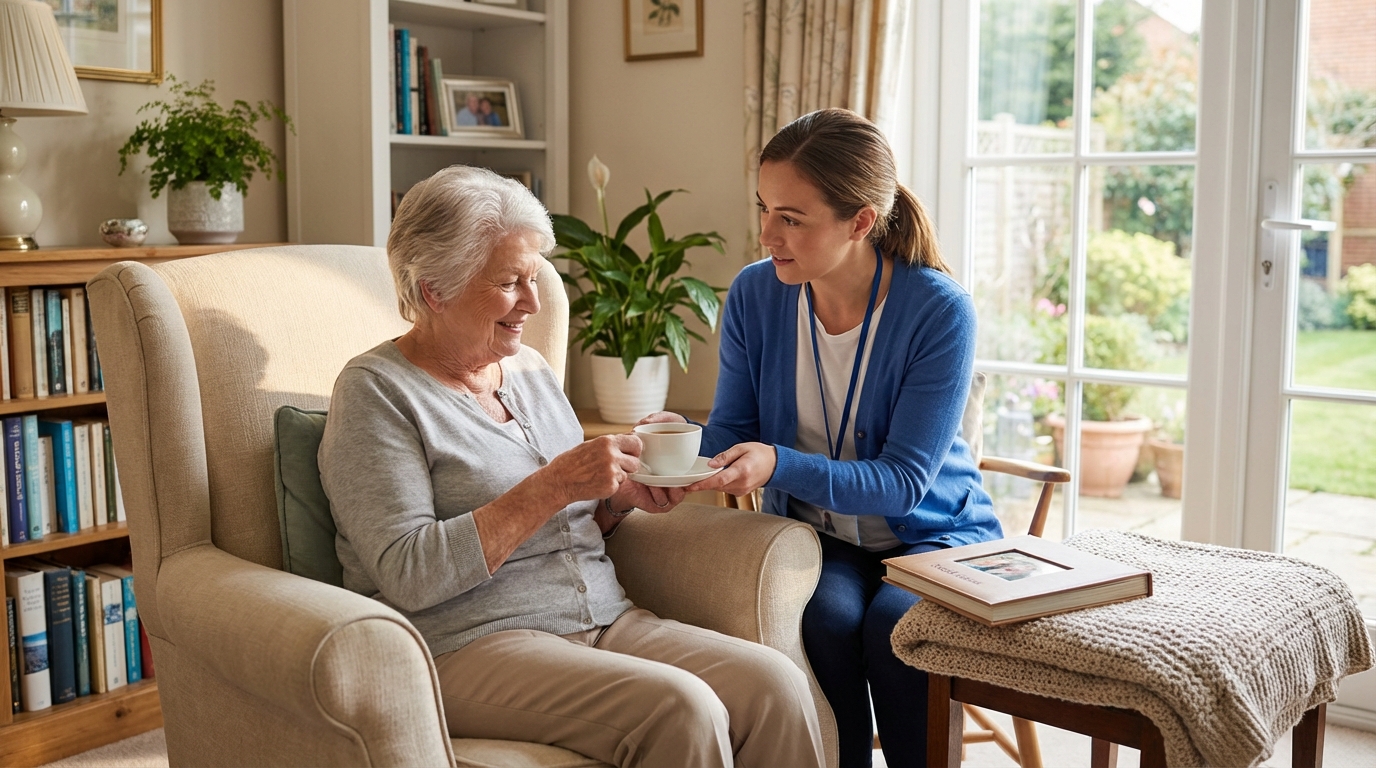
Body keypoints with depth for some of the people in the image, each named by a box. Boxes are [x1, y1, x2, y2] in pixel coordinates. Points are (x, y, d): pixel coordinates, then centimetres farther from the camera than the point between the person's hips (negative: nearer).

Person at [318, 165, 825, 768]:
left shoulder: (530, 369, 15)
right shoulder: (377, 391, -5)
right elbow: (409, 577, -16)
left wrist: (623, 496, 1)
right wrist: (552, 486, -20)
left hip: (604, 620, 7)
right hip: (467, 645, -6)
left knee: (775, 682, -17)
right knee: (679, 708, -30)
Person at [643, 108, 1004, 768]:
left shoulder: (938, 309, -19)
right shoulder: (754, 295, -7)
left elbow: (902, 482, -22)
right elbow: (734, 430, -1)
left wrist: (779, 465, -37)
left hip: (931, 533, -2)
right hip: (815, 534, 2)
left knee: (893, 625, -31)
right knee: (828, 617, -28)